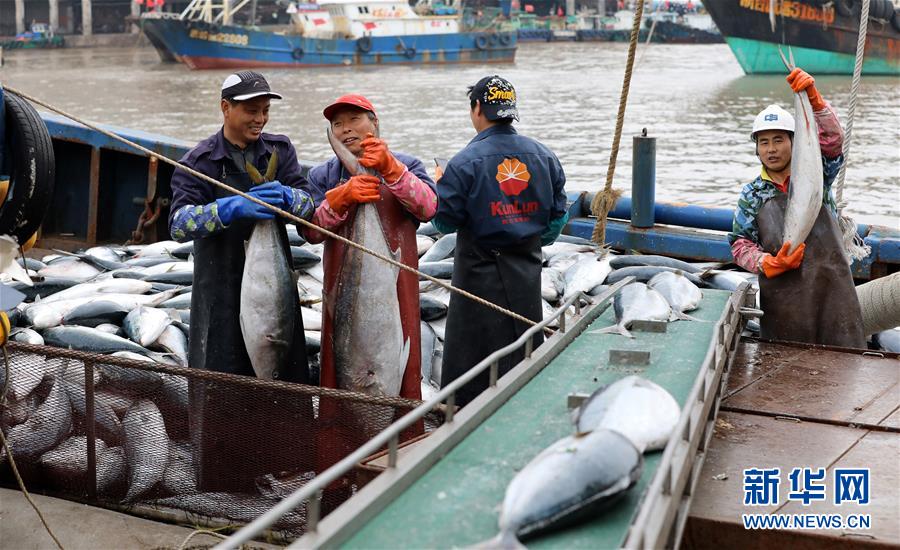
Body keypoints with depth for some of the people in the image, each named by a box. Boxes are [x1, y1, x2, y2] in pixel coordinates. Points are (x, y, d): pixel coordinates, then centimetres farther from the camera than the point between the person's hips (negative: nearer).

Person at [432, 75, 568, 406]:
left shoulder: (465, 162, -14)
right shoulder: (543, 156, 2)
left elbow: (445, 222, -10)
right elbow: (558, 213, 7)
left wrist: (440, 187, 7)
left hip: (481, 272, -5)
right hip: (527, 271, 5)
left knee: (471, 350, 3)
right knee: (526, 343, 17)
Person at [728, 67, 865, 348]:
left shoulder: (814, 173, 7)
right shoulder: (752, 194, 9)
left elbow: (832, 139, -11)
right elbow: (740, 243, 7)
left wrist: (814, 99, -25)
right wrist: (768, 263, -12)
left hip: (831, 284, 0)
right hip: (782, 293, 0)